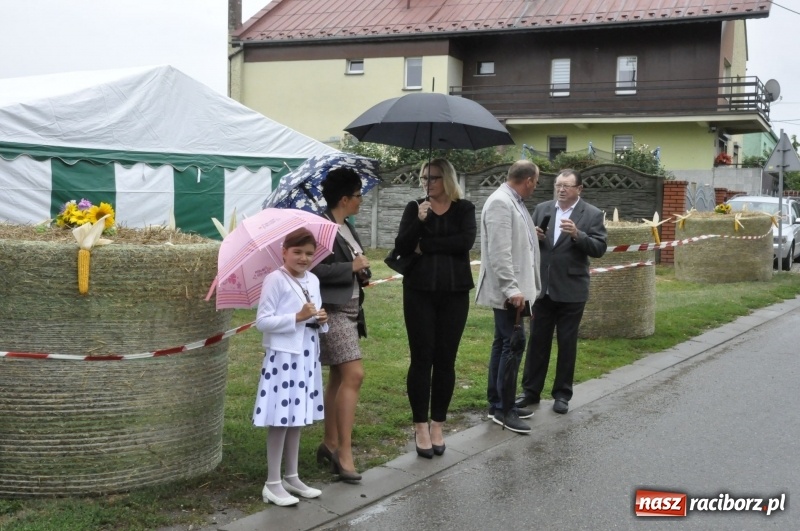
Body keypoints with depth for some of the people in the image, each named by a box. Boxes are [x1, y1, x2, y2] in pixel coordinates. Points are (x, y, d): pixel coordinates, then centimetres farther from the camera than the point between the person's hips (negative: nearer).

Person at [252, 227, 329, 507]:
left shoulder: (313, 281, 11)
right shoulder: (275, 280, -11)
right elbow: (262, 321, -16)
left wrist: (321, 320, -2)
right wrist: (297, 317, -21)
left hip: (306, 356, 7)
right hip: (282, 356, -7)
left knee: (297, 418, 14)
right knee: (281, 420, -3)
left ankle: (292, 477, 25)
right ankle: (272, 484, 6)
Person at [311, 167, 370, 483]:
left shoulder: (347, 227, 14)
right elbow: (314, 269, -24)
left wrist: (362, 272, 5)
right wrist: (351, 267, -19)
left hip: (350, 308, 10)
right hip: (333, 310, -10)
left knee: (338, 377, 13)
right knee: (354, 374, -15)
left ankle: (331, 444, 22)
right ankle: (344, 453, -11)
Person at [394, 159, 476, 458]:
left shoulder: (464, 209, 4)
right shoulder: (414, 208, 6)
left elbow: (466, 241, -14)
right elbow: (400, 248, -4)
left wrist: (425, 246, -11)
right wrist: (419, 221, -18)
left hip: (454, 292, 0)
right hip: (419, 291, 0)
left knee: (445, 360, 5)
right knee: (421, 358, 0)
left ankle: (437, 425, 15)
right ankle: (420, 426, 8)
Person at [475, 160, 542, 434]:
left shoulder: (514, 202, 13)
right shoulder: (500, 202, -17)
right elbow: (499, 252, -23)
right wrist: (511, 289, -24)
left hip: (514, 288, 10)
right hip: (508, 291, -10)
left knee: (503, 344, 14)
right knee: (512, 346, -7)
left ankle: (497, 403, 22)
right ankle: (503, 408, 1)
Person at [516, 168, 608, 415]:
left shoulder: (593, 214, -3)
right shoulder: (542, 209, 6)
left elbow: (599, 248, -10)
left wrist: (577, 235, -24)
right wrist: (534, 237, -13)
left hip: (571, 290, -3)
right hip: (543, 287, 3)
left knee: (567, 343, 7)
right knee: (537, 340, 9)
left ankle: (562, 394, 18)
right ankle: (531, 390, 20)